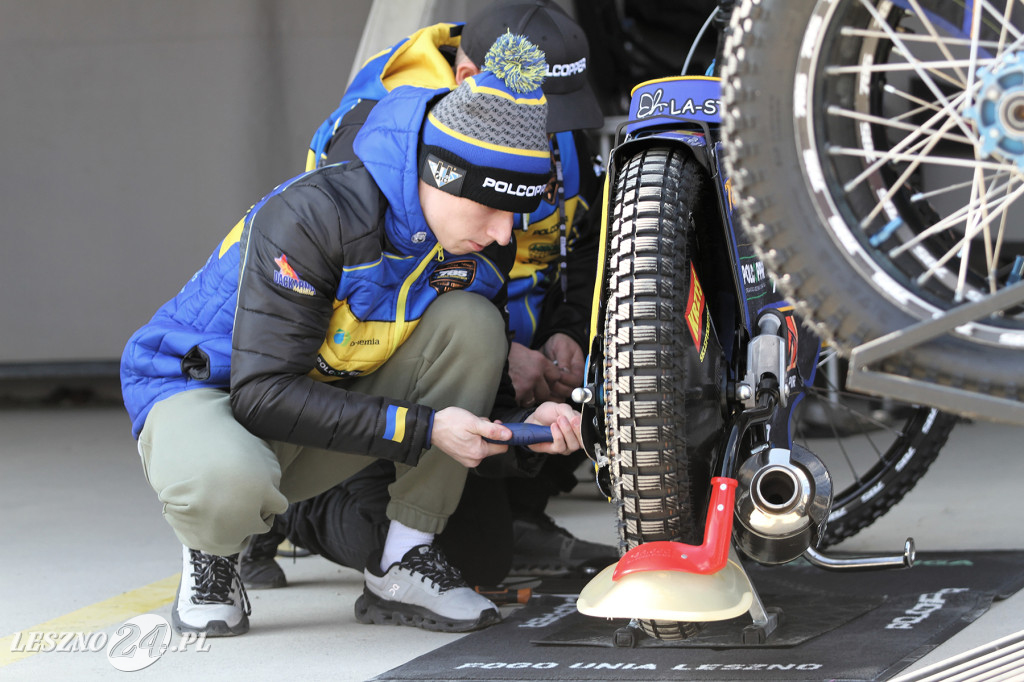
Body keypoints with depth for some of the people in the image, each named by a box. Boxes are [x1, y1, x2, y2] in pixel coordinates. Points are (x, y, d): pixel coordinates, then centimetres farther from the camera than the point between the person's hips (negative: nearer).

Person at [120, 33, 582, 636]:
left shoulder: (481, 251, -8)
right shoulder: (312, 216, -30)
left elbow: (475, 404, 2)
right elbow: (265, 393, -30)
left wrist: (525, 431, -23)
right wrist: (422, 429, -33)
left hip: (331, 402, 6)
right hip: (203, 387, -6)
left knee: (471, 322, -16)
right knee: (226, 484, -43)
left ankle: (404, 565, -10)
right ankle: (213, 549, -2)